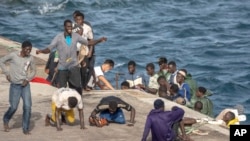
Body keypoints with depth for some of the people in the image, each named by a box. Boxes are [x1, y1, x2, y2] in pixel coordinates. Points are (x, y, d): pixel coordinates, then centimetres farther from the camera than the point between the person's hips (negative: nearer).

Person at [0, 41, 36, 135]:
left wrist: (28, 79, -4)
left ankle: (25, 128, 3)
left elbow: (33, 71, 12)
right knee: (13, 107, 0)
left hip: (25, 85, 2)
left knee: (27, 106, -8)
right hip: (15, 85, -2)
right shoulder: (13, 55, -10)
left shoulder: (30, 58, -2)